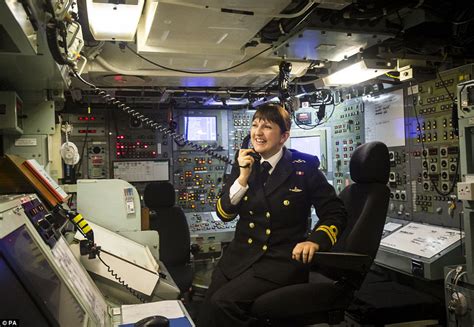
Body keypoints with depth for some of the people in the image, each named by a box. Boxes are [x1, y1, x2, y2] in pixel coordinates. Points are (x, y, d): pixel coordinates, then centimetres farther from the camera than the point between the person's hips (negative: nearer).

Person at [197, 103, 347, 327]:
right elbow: (224, 214, 5)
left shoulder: (305, 166, -3)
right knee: (207, 308, -14)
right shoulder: (243, 163, 8)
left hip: (282, 260, -4)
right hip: (240, 255, 4)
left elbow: (335, 214, -1)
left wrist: (315, 241, -20)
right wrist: (243, 177, -9)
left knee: (222, 303, -22)